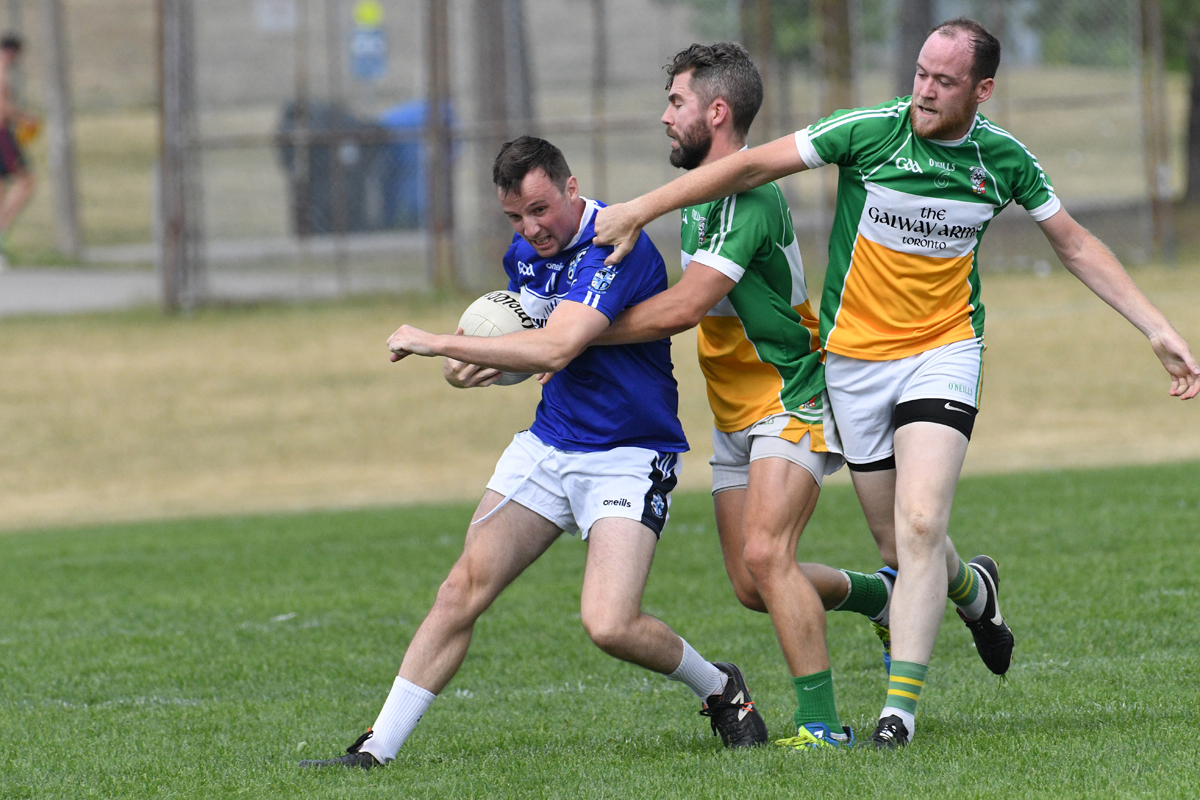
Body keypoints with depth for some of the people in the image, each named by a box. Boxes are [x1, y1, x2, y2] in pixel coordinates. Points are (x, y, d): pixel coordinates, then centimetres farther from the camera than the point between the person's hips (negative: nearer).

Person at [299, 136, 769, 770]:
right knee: (465, 587, -6)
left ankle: (720, 690, 9)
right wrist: (482, 366, -4)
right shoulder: (525, 254, 5)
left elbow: (556, 347, -34)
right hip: (549, 446, 7)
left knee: (610, 624, -21)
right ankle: (376, 750, -3)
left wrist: (437, 343, -27)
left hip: (629, 456, -7)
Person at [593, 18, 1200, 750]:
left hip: (943, 352, -1)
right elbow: (752, 166, -10)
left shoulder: (1006, 160, -5)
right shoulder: (869, 132, -12)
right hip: (854, 355, 1)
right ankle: (974, 592, 43)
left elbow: (1076, 245, 9)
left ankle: (901, 705, -15)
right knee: (896, 532, 7)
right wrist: (640, 210, -12)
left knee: (919, 524, -18)